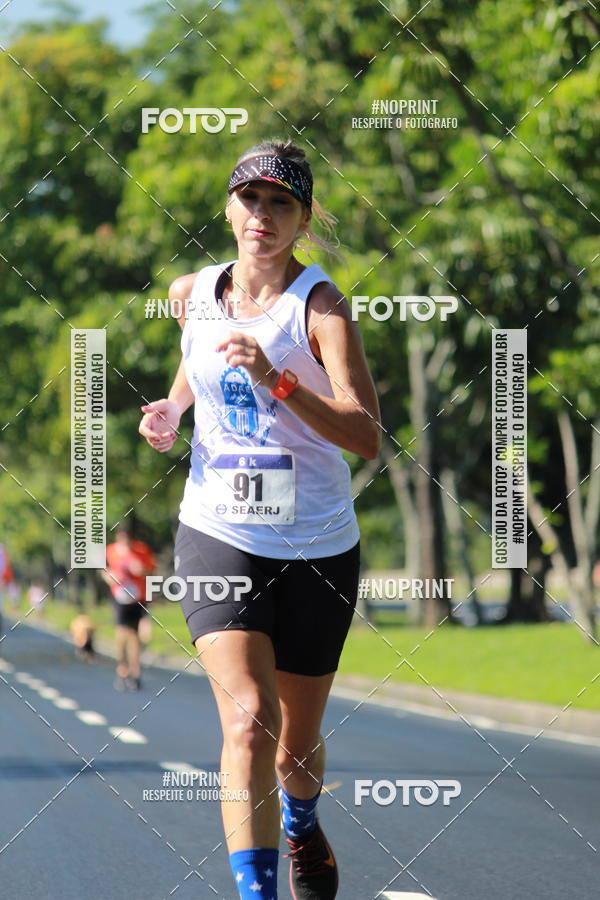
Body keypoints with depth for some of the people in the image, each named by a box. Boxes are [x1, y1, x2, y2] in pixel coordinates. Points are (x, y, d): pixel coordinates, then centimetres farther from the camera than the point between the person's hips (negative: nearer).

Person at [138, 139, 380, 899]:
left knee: (297, 742, 14)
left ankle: (301, 825, 48)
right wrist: (172, 410, 7)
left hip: (317, 546, -1)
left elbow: (367, 437, -22)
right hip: (219, 536, 1)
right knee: (247, 720, -21)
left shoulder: (319, 305, -12)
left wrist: (276, 380, -33)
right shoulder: (192, 293, 2)